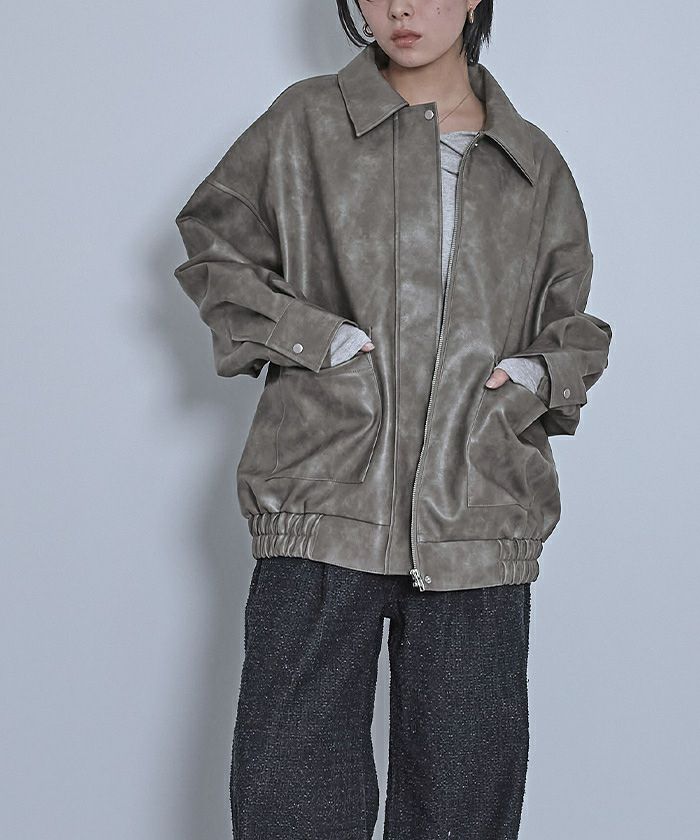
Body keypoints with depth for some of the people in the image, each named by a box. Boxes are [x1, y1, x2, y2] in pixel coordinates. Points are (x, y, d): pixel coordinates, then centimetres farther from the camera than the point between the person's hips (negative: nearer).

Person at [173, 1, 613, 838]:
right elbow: (211, 242, 13)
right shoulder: (307, 122, 8)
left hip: (479, 519, 2)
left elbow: (576, 327, 22)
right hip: (326, 506, -2)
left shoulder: (535, 165, 14)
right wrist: (308, 333, -3)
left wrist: (538, 374, 0)